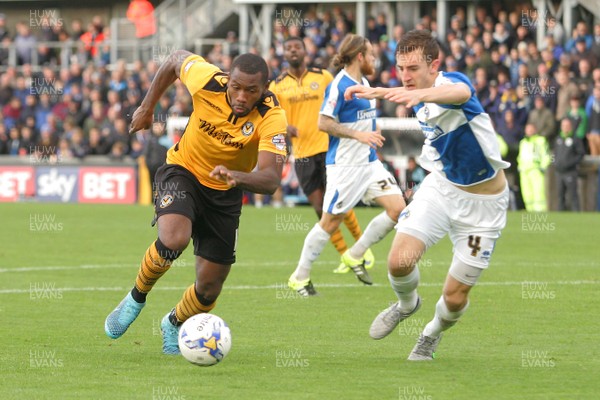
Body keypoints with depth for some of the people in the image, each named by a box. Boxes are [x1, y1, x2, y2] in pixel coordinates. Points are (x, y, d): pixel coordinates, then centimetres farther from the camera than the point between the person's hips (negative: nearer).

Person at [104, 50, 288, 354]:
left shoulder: (271, 117, -27)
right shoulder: (207, 81, -24)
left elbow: (271, 178, -37)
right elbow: (176, 59, -1)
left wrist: (238, 177, -58)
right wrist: (147, 107, 6)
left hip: (225, 193, 1)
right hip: (183, 172, -1)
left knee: (209, 287, 4)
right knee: (174, 238, -33)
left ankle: (174, 324, 39)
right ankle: (137, 298, -4)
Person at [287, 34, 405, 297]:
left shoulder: (364, 84, 12)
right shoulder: (339, 85, -15)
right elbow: (324, 123, -19)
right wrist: (358, 135, -23)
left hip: (368, 162, 8)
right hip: (345, 164, -8)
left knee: (397, 208, -4)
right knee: (331, 221, -2)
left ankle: (355, 256, 10)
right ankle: (300, 277, 12)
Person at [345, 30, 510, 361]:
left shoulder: (452, 82, -26)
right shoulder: (421, 102, -1)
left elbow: (460, 93, -55)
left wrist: (419, 95, -74)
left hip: (483, 202, -5)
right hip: (441, 187, 5)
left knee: (455, 298, 0)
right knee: (400, 260, -17)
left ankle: (433, 333, 35)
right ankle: (406, 304, 18)